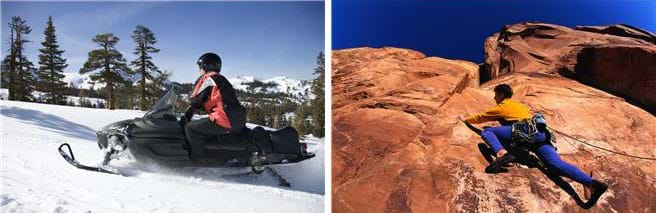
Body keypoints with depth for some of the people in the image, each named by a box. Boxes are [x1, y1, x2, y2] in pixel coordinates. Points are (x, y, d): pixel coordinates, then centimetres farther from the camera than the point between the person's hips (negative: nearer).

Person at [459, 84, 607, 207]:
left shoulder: (500, 107, 20)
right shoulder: (519, 105, 36)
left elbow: (481, 117, 33)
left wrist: (465, 119, 51)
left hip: (523, 132, -6)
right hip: (540, 133, 6)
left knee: (486, 132, 1)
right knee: (556, 163, -12)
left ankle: (501, 153, -29)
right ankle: (591, 183, -34)